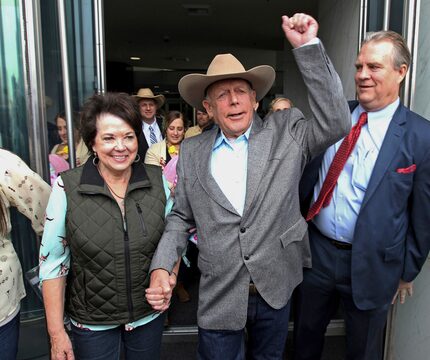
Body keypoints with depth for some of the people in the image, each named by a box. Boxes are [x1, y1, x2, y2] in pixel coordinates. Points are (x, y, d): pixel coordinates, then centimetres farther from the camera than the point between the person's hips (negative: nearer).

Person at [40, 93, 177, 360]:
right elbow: (53, 262, -9)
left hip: (150, 314, 2)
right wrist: (56, 333, -6)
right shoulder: (67, 188, -15)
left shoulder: (157, 180, -9)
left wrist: (169, 277, -13)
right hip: (91, 322, -2)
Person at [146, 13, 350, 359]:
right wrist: (161, 267, -10)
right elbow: (181, 217, 3)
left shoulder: (284, 132, -5)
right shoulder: (191, 151, -2)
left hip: (276, 287, 1)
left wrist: (309, 46, -21)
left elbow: (335, 123, -18)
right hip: (219, 293, 0)